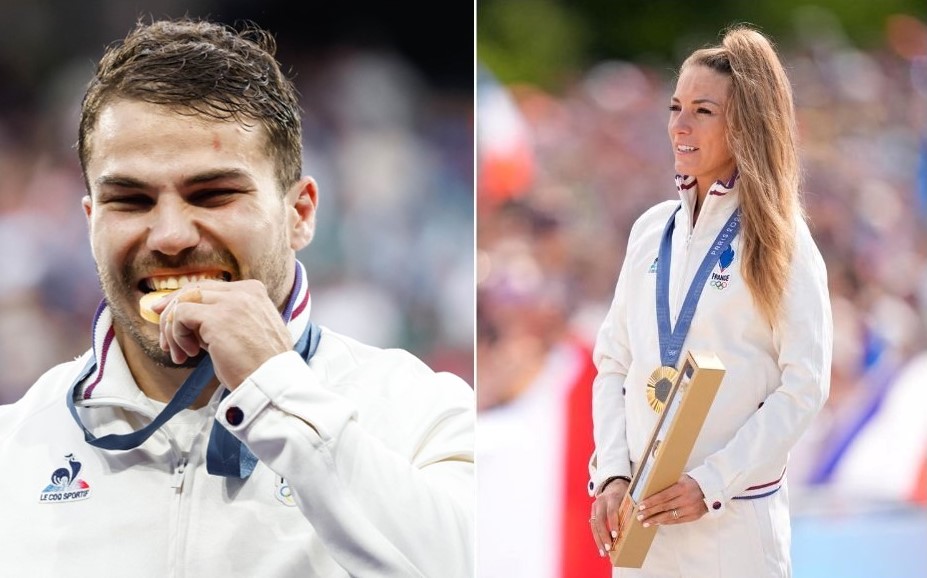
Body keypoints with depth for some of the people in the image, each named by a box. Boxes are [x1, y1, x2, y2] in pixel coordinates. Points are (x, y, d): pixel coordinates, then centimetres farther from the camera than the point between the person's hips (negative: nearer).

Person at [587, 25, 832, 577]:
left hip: (736, 516, -4)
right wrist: (613, 475, -4)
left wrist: (711, 484, -15)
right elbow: (614, 363, 9)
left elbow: (805, 385, -9)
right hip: (641, 510, 4)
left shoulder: (778, 239, -4)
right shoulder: (652, 229, 8)